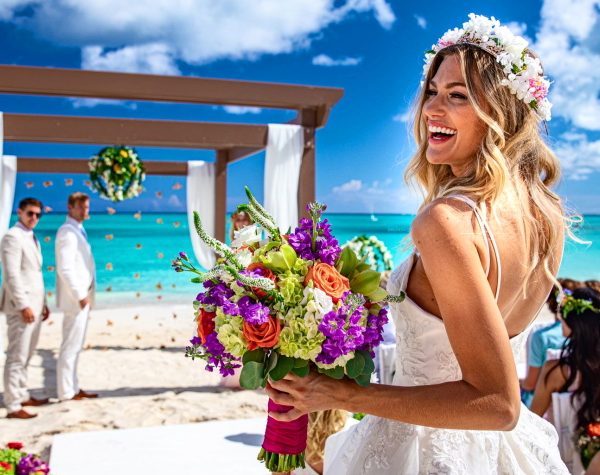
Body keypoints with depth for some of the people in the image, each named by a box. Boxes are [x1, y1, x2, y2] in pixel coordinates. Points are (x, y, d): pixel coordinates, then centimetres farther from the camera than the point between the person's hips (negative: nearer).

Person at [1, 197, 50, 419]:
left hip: (33, 305, 9)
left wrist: (43, 303, 18)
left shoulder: (32, 238, 17)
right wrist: (23, 305, -21)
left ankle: (22, 396, 25)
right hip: (22, 306, -9)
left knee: (25, 355, 15)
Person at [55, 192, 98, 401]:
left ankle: (73, 388, 21)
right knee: (70, 346, -4)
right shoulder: (67, 232, -14)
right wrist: (81, 296, -19)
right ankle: (67, 392, 3)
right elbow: (65, 269, -21)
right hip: (76, 299, -10)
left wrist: (85, 296, 15)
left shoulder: (77, 231, 16)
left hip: (82, 297, 10)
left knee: (75, 345, 13)